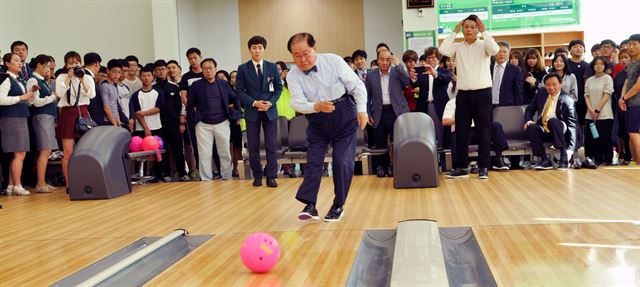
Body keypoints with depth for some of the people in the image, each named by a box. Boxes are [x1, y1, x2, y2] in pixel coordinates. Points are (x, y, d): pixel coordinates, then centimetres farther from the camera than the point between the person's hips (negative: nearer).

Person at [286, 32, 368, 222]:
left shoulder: (333, 61, -12)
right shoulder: (293, 76, -9)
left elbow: (357, 86, -6)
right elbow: (296, 102, -21)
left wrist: (362, 110, -12)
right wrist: (317, 106, -39)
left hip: (344, 119, -2)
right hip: (317, 123, 2)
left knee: (342, 162, -6)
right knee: (313, 161, -4)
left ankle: (338, 206, 7)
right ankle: (310, 206, 0)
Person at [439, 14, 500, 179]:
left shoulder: (484, 46, 3)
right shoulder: (458, 47, 8)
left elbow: (495, 49, -18)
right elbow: (443, 50, -9)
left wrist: (484, 31, -8)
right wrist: (454, 32, -1)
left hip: (482, 93, -2)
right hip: (463, 94, 3)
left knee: (484, 132, 1)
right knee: (461, 132, 5)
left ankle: (483, 168, 7)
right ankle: (462, 167, 12)